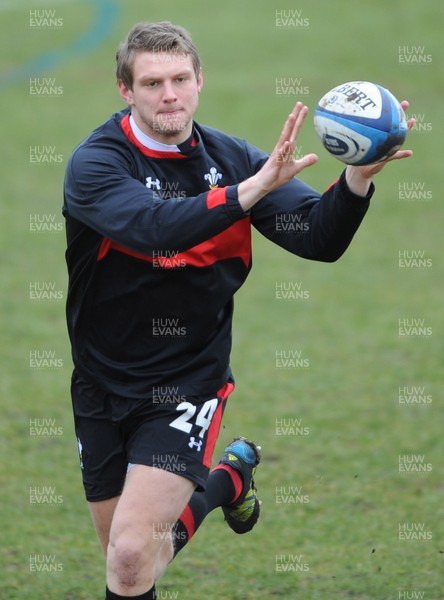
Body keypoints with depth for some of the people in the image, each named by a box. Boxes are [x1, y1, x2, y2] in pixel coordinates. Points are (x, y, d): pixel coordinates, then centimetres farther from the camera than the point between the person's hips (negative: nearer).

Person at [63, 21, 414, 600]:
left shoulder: (232, 158, -2)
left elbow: (319, 238, -9)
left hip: (191, 377, -1)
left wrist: (358, 176, -27)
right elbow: (154, 227, -34)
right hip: (104, 384, 1)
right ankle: (228, 479, 41)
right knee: (121, 553, 14)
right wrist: (252, 189, -44)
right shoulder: (95, 162, -14)